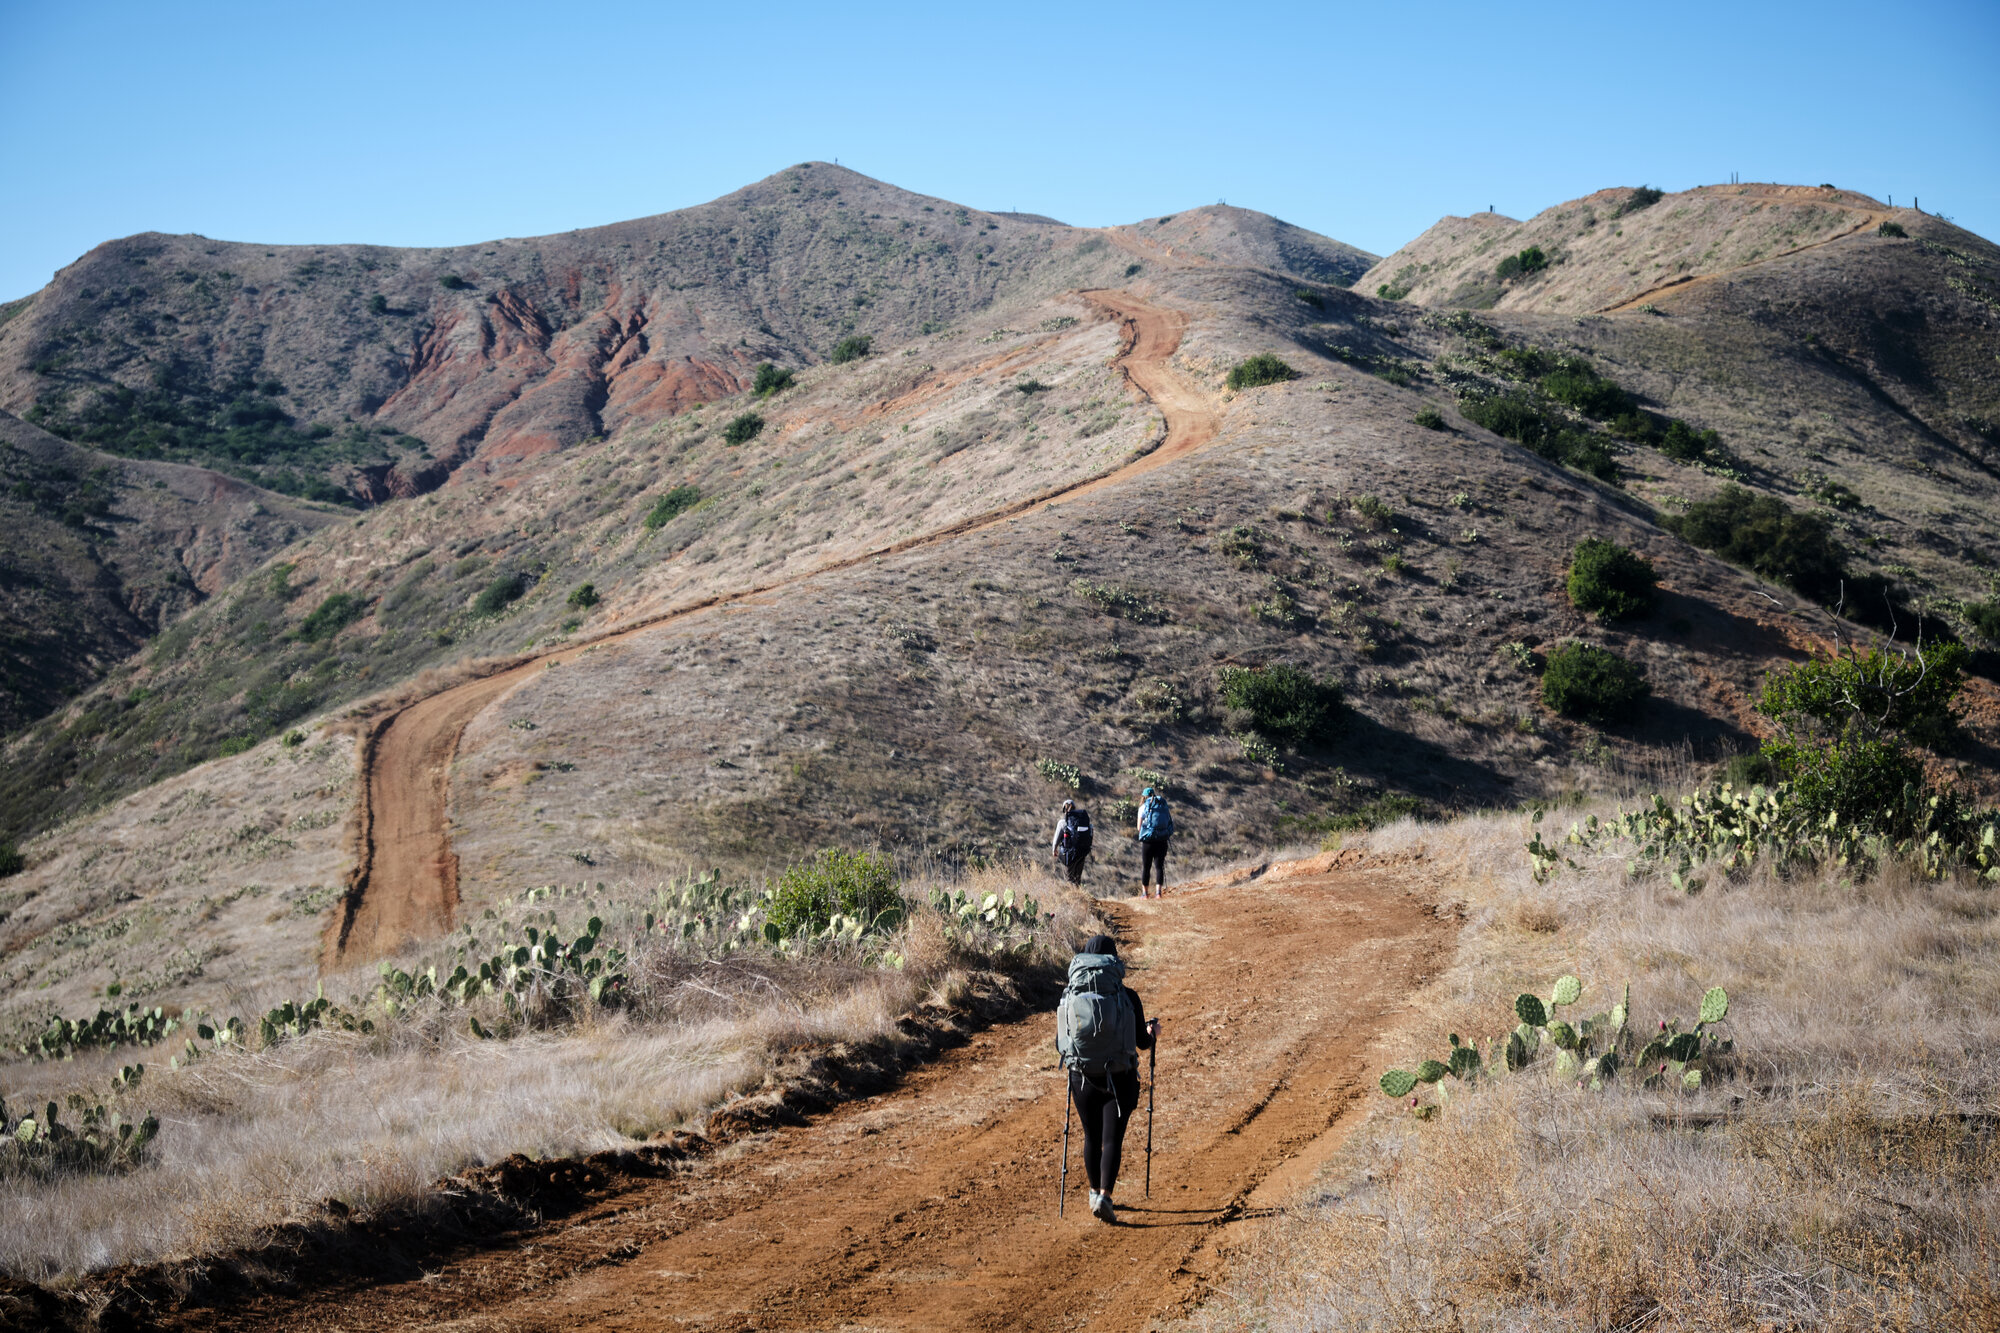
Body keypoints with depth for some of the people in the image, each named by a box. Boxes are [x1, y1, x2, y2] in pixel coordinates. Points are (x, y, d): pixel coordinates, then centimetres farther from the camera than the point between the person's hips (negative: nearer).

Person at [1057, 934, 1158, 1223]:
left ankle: (1096, 1192, 34)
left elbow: (1060, 1045, -1)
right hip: (1119, 1079, -2)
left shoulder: (1069, 997, -5)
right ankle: (1104, 1196, -14)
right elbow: (1143, 1042, -4)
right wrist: (1152, 1032, 19)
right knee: (1112, 1140, 2)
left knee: (1092, 1138, 20)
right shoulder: (1127, 997, -10)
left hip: (1082, 1078, 2)